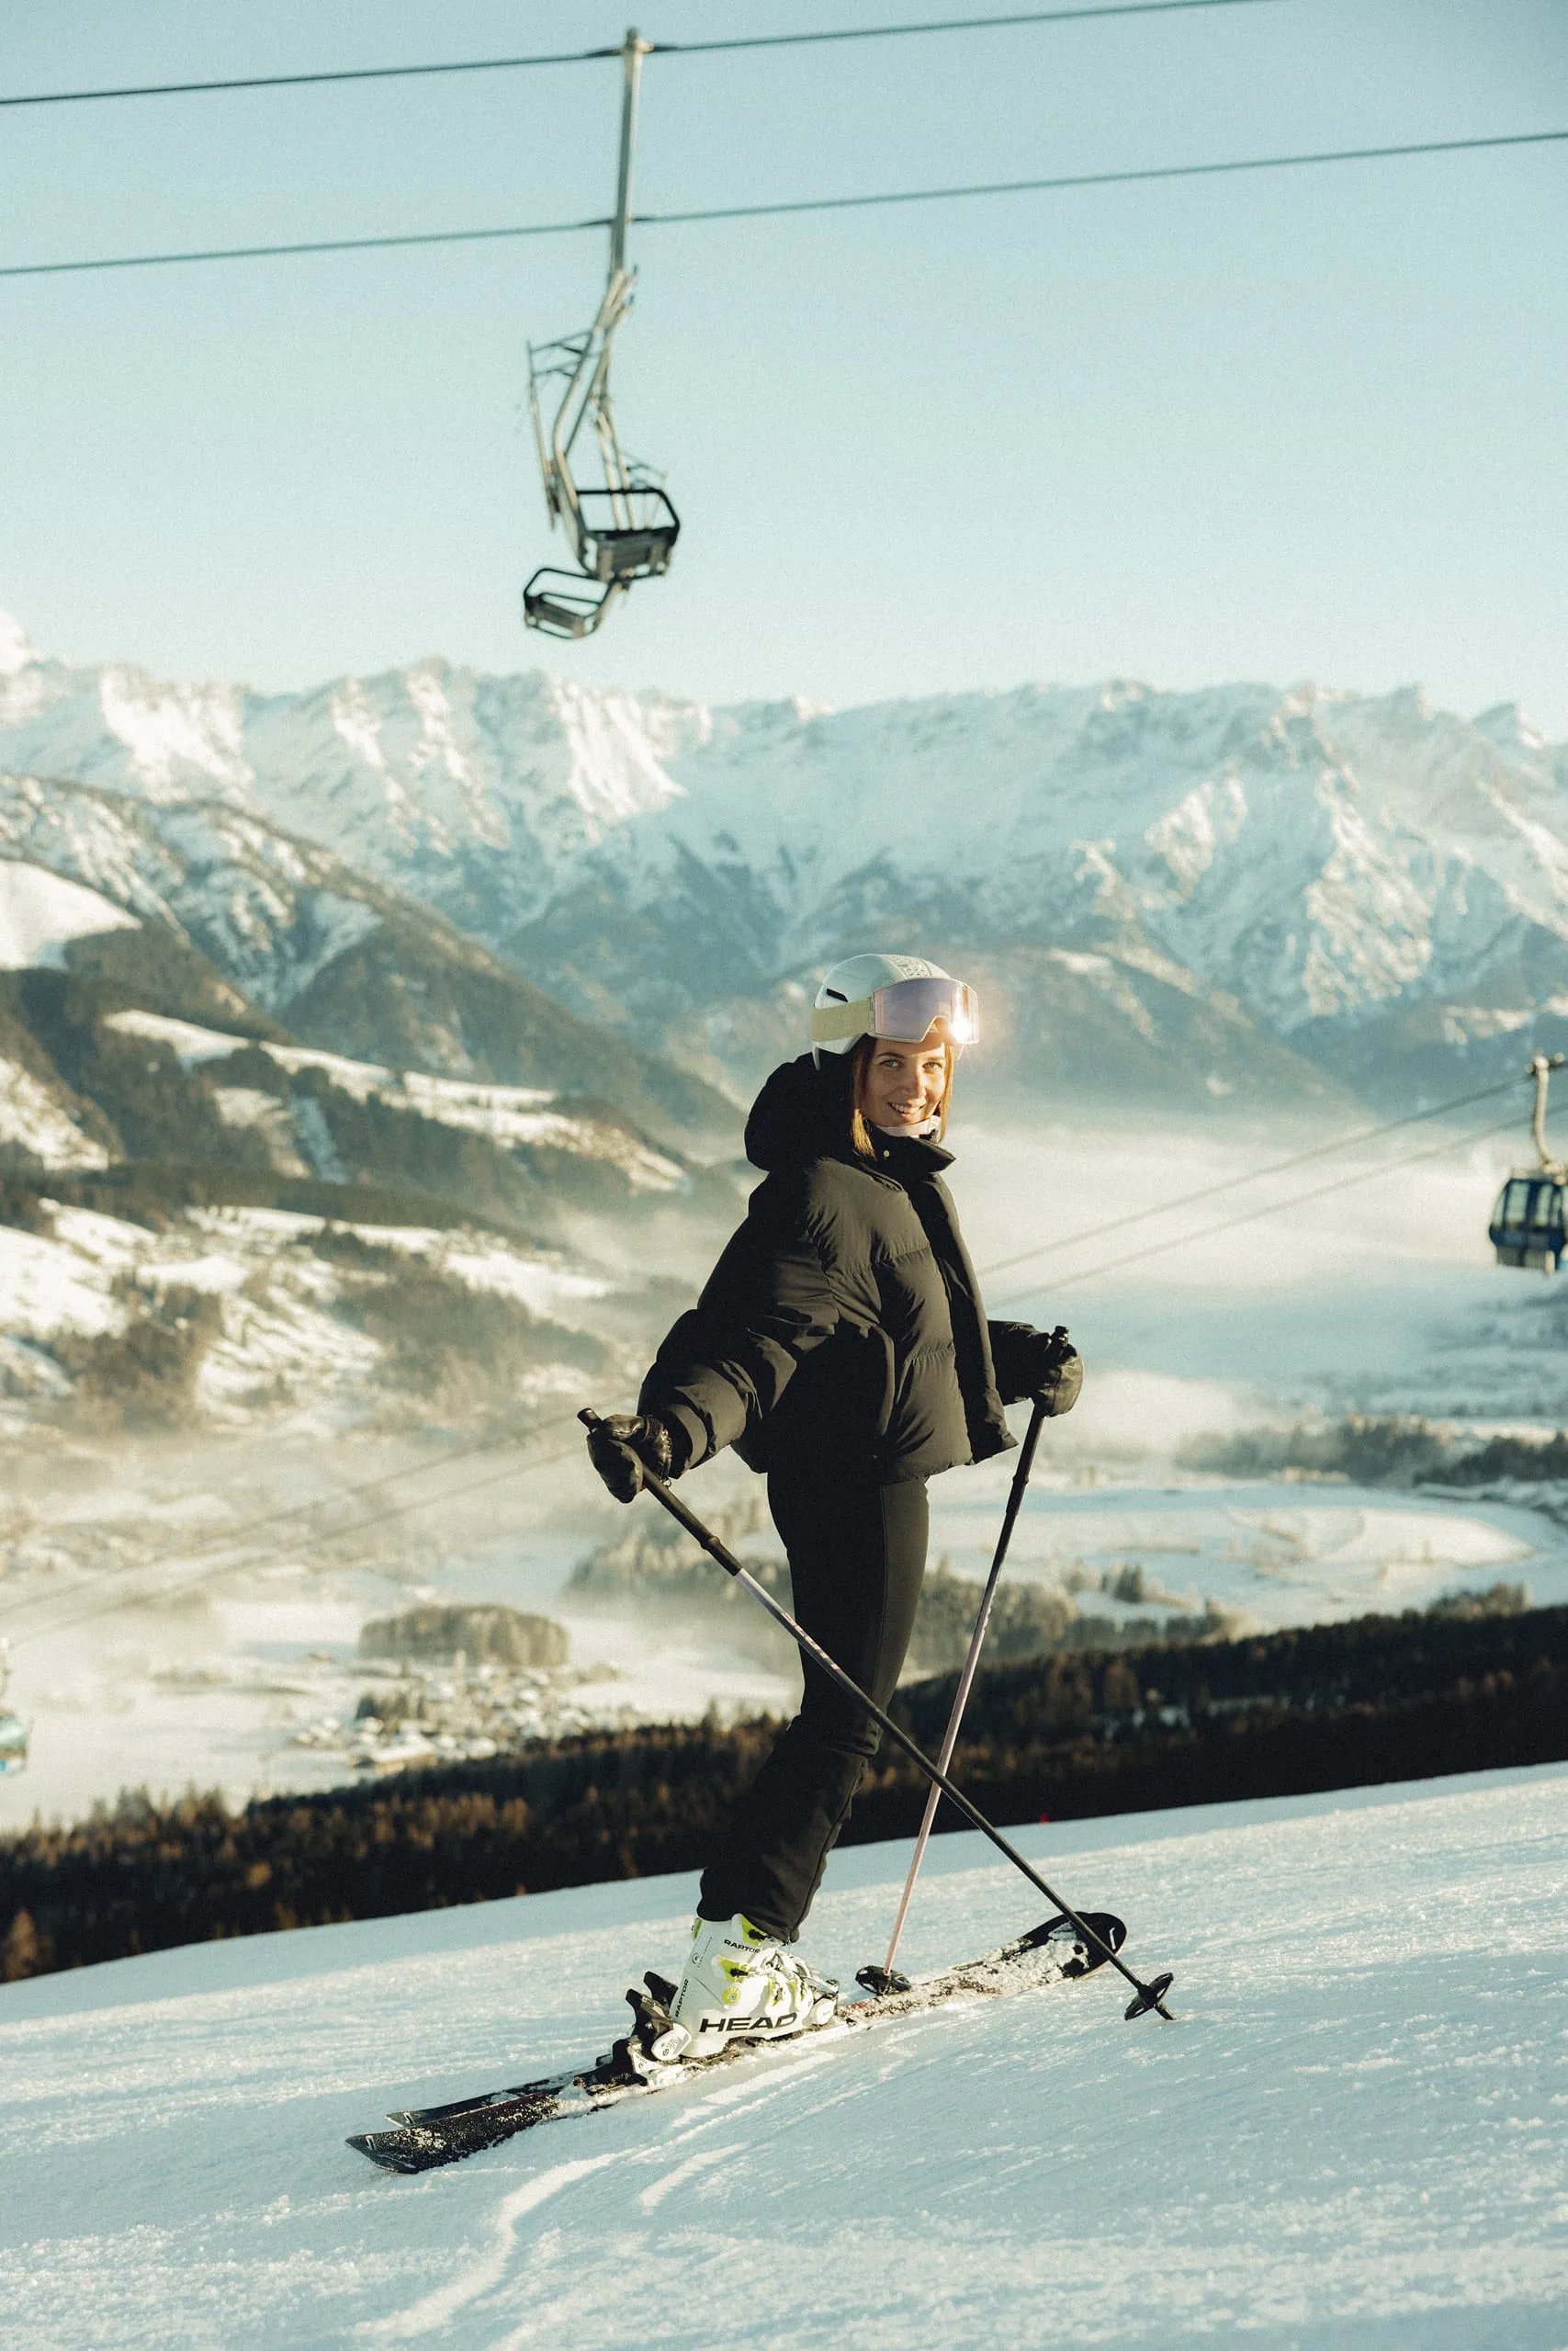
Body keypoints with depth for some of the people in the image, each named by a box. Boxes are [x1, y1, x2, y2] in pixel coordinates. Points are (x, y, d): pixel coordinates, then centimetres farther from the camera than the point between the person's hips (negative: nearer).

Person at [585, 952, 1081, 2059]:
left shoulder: (903, 1179, 13)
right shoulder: (818, 1198, -19)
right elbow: (748, 1341, -30)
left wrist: (1027, 1359, 19)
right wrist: (668, 1429, -46)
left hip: (880, 1478, 10)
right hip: (851, 1480, -10)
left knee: (843, 1719, 15)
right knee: (845, 1726, -7)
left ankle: (750, 1957, 22)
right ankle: (734, 1962, -6)